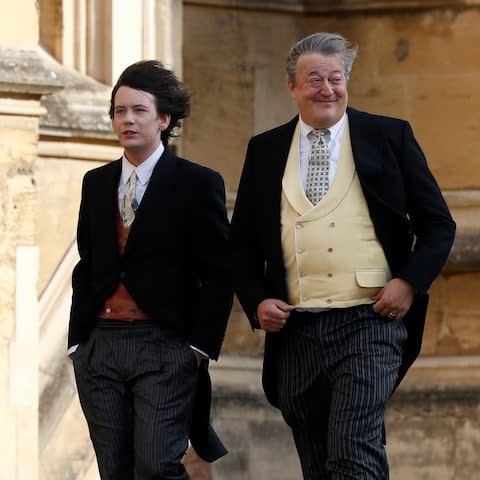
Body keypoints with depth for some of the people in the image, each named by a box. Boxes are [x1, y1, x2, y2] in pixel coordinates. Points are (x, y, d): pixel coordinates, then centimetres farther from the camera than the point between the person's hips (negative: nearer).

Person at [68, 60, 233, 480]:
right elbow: (86, 266, 17)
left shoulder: (198, 184, -1)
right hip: (98, 346, 5)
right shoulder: (97, 183, 14)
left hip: (165, 348, -5)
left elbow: (219, 274, -3)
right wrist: (77, 339, 10)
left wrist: (201, 346, -9)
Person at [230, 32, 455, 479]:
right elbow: (242, 241, 17)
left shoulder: (389, 136, 5)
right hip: (294, 331, 4)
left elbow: (437, 224, 6)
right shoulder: (265, 150, 12)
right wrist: (257, 300, 0)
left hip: (369, 324, -4)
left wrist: (410, 282, -9)